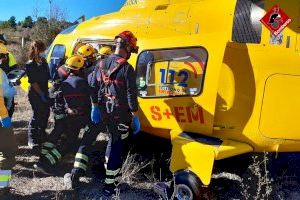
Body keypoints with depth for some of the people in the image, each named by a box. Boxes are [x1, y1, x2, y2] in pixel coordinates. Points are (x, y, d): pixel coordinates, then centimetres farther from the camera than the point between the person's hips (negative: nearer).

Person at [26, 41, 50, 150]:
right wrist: (41, 94, -16)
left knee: (46, 112, 14)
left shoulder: (44, 61, 7)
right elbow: (33, 82, -15)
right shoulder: (30, 64, -13)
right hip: (35, 94, -7)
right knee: (37, 114, -6)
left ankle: (41, 133, 34)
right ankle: (32, 139, 4)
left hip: (44, 92, 7)